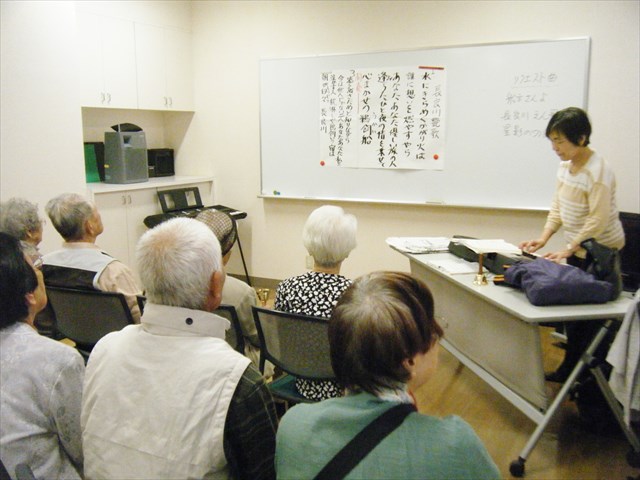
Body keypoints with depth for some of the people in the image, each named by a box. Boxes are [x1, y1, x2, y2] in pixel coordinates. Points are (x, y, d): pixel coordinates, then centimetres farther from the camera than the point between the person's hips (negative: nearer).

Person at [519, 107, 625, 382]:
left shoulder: (598, 172, -23)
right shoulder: (565, 165, 2)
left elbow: (598, 221, -24)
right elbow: (558, 206, 8)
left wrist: (567, 251, -25)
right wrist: (543, 238, -2)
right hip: (577, 249, 8)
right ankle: (570, 368, 28)